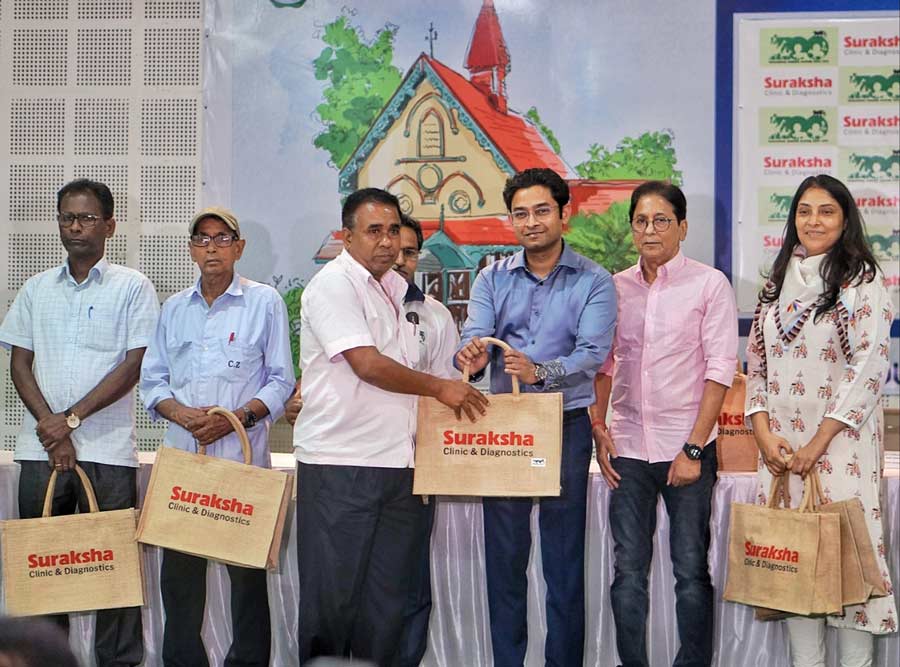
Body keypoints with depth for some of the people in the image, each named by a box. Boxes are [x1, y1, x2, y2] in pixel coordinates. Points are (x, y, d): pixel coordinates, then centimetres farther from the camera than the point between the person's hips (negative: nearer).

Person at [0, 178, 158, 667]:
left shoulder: (132, 288, 2)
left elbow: (134, 365, -6)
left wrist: (71, 418, -12)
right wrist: (50, 426, -6)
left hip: (108, 449, -3)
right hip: (41, 447, 4)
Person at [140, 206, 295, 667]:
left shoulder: (265, 303, 4)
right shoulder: (174, 309, 16)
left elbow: (281, 381, 1)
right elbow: (152, 379, 15)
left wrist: (238, 417, -13)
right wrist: (179, 412, -6)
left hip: (243, 457, -4)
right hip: (181, 456, 4)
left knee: (246, 568, 1)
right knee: (178, 568, 6)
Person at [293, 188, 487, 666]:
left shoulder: (395, 289, 17)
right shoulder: (334, 283, -9)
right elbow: (367, 365, -18)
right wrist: (439, 387, -9)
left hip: (396, 464, 8)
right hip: (339, 465, -8)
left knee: (388, 594, 10)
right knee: (332, 595, -1)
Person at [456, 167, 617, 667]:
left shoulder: (593, 282, -1)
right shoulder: (492, 279, 7)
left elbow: (593, 353, -14)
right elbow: (476, 339, -5)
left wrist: (541, 373, -31)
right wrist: (472, 358, -30)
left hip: (566, 424, -3)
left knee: (563, 557, 1)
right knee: (504, 554, 7)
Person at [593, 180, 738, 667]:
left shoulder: (709, 285, -1)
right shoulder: (616, 288, 9)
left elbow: (720, 368, -5)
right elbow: (602, 363, 12)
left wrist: (693, 448, -10)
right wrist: (597, 428, 0)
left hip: (687, 447, -3)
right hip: (628, 446, 3)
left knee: (691, 569, 2)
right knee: (628, 570, 5)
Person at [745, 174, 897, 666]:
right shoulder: (777, 283, 14)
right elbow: (756, 364, 13)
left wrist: (819, 442, -14)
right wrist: (764, 435, -1)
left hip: (841, 442, -5)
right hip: (780, 445, 5)